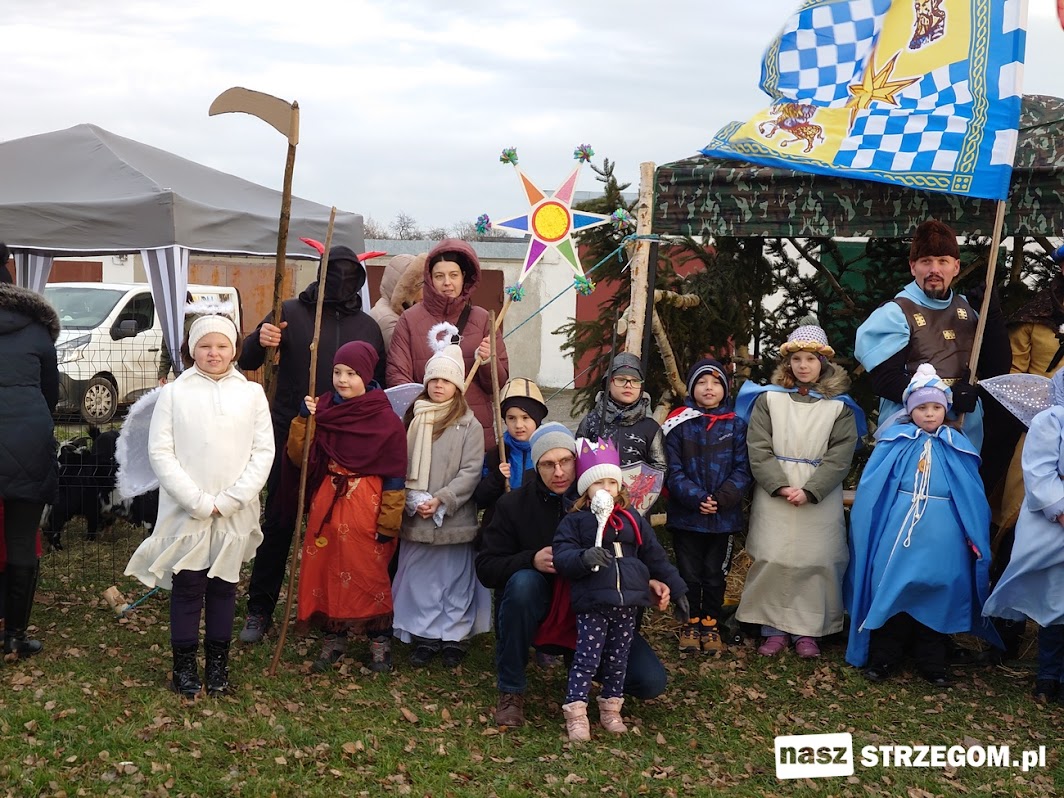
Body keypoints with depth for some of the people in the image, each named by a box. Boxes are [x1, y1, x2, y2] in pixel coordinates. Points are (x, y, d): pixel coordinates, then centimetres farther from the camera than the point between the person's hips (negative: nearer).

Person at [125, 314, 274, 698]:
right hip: (186, 512, -1)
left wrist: (229, 500, -10)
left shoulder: (252, 393, 2)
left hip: (236, 514, 2)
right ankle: (184, 665, 17)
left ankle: (218, 664, 23)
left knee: (223, 586, 11)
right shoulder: (173, 393, -2)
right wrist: (198, 501, -13)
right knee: (187, 587, 4)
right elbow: (159, 452, -5)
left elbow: (264, 452, -1)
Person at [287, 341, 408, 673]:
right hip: (327, 503, 4)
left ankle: (379, 640, 17)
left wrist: (388, 523, -8)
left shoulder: (386, 419, -7)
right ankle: (333, 638, 21)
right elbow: (298, 456, 4)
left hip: (366, 507, -4)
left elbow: (394, 478, -6)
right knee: (327, 570, 7)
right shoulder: (324, 409, 4)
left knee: (368, 572, 1)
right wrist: (303, 419, -8)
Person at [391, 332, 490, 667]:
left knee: (455, 577, 5)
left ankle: (454, 637, 17)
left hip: (454, 518, -3)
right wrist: (415, 500, -10)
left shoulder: (468, 425, -3)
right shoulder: (413, 420, 6)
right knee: (420, 576, 8)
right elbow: (401, 466, 4)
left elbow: (471, 471, -8)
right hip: (416, 518, 3)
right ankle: (425, 636, 19)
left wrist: (441, 500, -15)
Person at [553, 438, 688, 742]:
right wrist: (584, 557, -33)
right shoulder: (574, 522, -1)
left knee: (617, 660, 12)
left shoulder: (632, 520, 12)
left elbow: (656, 557, 17)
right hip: (592, 605, -4)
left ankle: (611, 709, 25)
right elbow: (562, 555, -13)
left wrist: (676, 590, 17)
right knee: (587, 659, -3)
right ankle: (576, 714, 4)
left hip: (627, 605, 4)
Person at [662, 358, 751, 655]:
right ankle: (691, 624, 25)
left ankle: (711, 625, 26)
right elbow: (673, 470, -7)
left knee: (715, 575, 12)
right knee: (689, 574, 9)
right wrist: (696, 499, -18)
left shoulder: (736, 425, 1)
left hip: (724, 516, 1)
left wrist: (722, 499, -15)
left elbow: (743, 470, -2)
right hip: (686, 516, -1)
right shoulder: (679, 424, -3)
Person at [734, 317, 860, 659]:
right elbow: (758, 448, -2)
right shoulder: (769, 398, 5)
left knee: (816, 560, 0)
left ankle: (807, 630, 11)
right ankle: (774, 628, 9)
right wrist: (781, 486, -13)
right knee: (772, 558, -1)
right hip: (774, 494, 0)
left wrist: (809, 491, -14)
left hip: (820, 498, 0)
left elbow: (840, 455, -3)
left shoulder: (838, 405, 4)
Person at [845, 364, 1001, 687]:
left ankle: (932, 661, 19)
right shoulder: (895, 441, 2)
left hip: (942, 536, 1)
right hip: (897, 530, -1)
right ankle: (883, 658, 13)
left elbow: (973, 498, 9)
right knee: (891, 589, 1)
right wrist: (866, 533, -5)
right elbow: (871, 490, 1)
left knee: (936, 593, 6)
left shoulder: (958, 447, 6)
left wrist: (975, 539, 3)